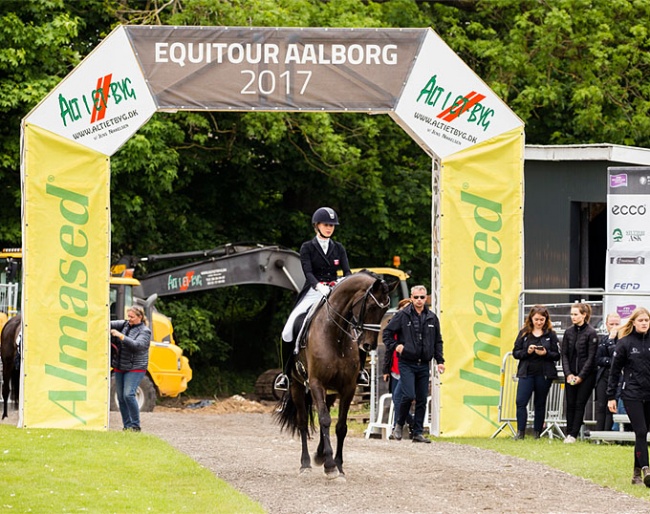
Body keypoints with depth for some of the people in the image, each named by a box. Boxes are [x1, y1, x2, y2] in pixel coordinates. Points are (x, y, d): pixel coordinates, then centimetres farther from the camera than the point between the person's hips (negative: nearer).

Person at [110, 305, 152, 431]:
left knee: (128, 395, -18)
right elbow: (113, 325, 2)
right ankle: (127, 426, 11)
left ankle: (135, 425, -10)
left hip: (135, 368, -7)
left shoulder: (144, 331, -7)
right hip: (120, 367, 7)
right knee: (121, 397, 5)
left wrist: (121, 336, -26)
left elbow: (137, 345, -21)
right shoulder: (125, 325, 12)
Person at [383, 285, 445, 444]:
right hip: (407, 364, -4)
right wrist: (395, 346, -11)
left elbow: (438, 341, 17)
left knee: (422, 400, 4)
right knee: (409, 395, -16)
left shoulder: (432, 318, 9)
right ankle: (399, 425, 6)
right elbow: (387, 332, 3)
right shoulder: (402, 316, -3)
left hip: (423, 365, 4)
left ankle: (418, 433, 10)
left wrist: (440, 361, 9)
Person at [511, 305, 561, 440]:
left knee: (540, 404, 6)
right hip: (526, 372, 0)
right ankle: (520, 432, -6)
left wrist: (546, 353, -15)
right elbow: (515, 352, 5)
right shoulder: (524, 333, 6)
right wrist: (527, 352, -14)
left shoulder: (551, 334, 3)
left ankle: (537, 433, 13)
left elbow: (557, 355, 3)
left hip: (544, 374, 0)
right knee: (521, 402, -11)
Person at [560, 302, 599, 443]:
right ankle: (569, 433, 7)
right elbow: (564, 354, 7)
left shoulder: (591, 333, -7)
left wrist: (581, 376, -11)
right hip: (571, 375, 4)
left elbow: (591, 357, -8)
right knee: (570, 404, 3)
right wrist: (568, 374, -5)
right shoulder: (569, 332, 7)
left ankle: (573, 435, -1)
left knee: (580, 404, -3)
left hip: (586, 375, -4)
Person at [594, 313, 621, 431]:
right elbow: (597, 360, 6)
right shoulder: (602, 339, 14)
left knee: (610, 408, -7)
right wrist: (610, 361, -9)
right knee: (600, 407, 4)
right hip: (603, 376, 5)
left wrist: (611, 339, -10)